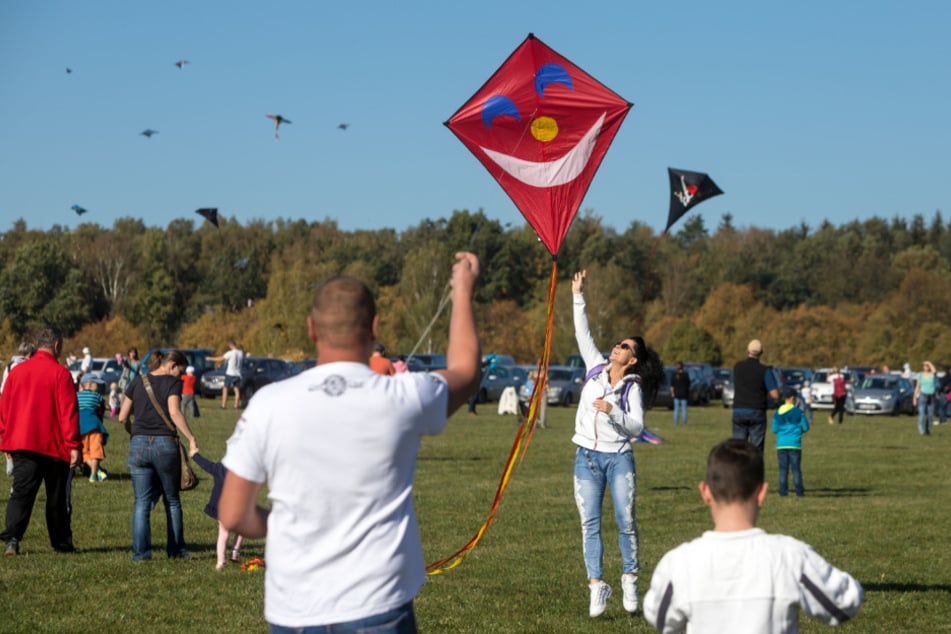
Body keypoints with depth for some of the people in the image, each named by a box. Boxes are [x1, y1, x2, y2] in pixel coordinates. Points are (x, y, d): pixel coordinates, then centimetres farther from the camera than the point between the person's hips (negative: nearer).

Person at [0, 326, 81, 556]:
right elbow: (68, 411, -12)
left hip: (21, 443, 4)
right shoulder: (59, 373, -9)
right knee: (57, 496, 10)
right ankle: (61, 543, 20)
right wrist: (74, 445, -10)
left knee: (21, 493, 1)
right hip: (53, 446, -4)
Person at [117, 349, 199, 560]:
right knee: (172, 501, 13)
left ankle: (140, 551, -3)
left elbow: (123, 417, 9)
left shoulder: (138, 381, 10)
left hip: (139, 445, 3)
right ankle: (176, 549, 17)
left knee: (141, 503, 4)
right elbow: (174, 412, -19)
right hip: (165, 444, -3)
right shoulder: (173, 383, -2)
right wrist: (191, 439, -18)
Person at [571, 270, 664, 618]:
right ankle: (597, 585, -2)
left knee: (626, 521, -5)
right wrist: (578, 296, 1)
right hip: (587, 457, 3)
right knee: (590, 523, -2)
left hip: (619, 458, -3)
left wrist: (613, 411, -25)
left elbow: (636, 426, -12)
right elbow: (582, 334, 5)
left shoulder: (632, 388, -3)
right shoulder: (596, 368, 6)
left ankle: (630, 580, 9)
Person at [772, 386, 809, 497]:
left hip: (781, 445, 2)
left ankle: (783, 491, 1)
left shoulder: (777, 413, 4)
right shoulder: (798, 412, -3)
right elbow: (805, 427, 1)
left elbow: (774, 429, 6)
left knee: (783, 469, 5)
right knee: (796, 468, 2)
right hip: (794, 444, -2)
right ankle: (799, 491, 1)